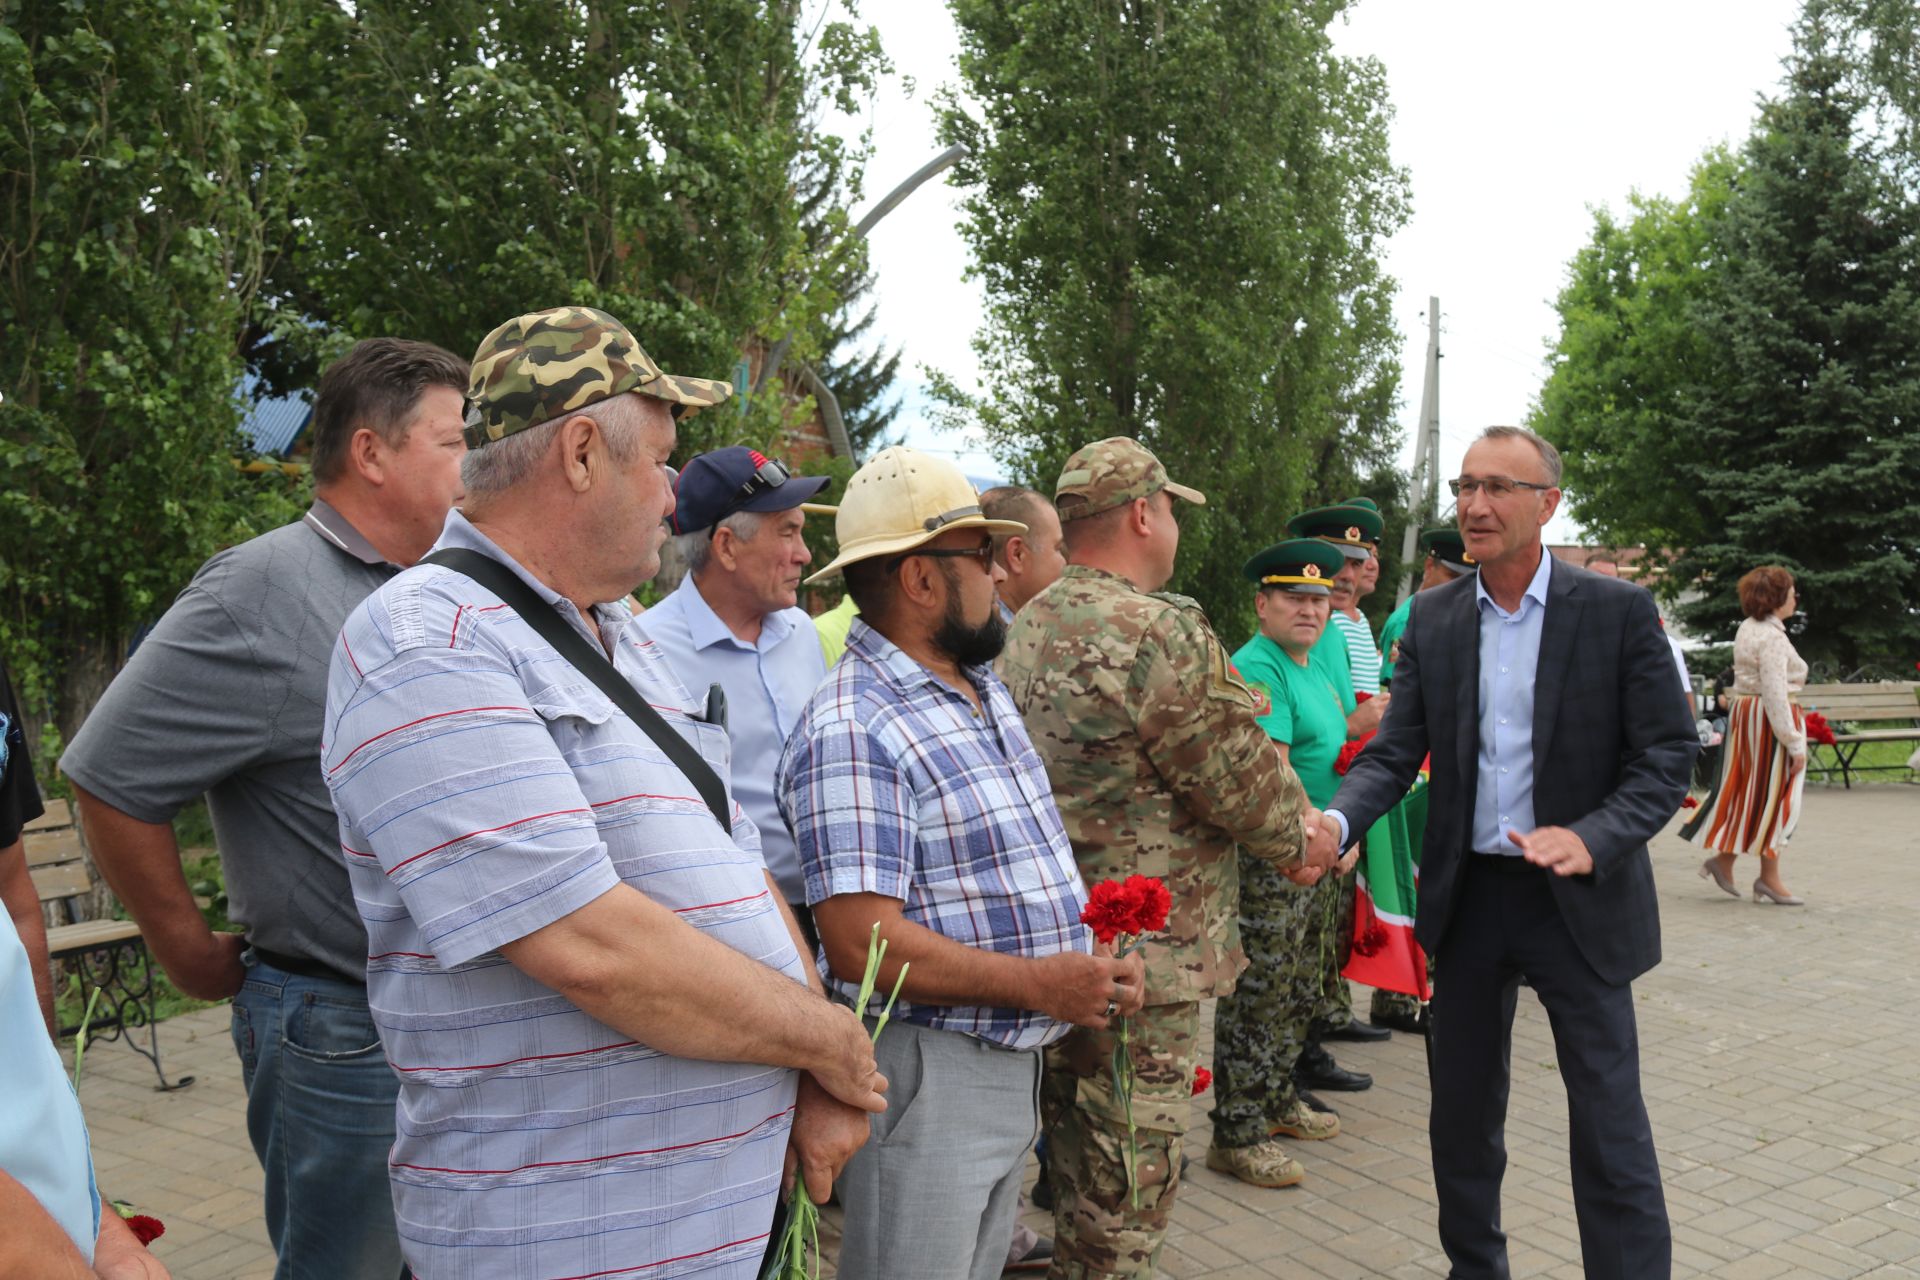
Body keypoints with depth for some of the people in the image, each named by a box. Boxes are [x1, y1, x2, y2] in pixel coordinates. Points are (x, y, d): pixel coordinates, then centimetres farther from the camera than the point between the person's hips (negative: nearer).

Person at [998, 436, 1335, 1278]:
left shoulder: (1026, 632, 8)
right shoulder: (1161, 631, -21)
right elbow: (1242, 776, -16)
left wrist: (1285, 825, 8)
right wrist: (1298, 839, 5)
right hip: (1147, 948, -9)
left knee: (1076, 1142, 22)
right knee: (1132, 1158, 5)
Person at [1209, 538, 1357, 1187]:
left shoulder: (1314, 669, 15)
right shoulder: (1256, 668, -16)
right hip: (1267, 861, -10)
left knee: (1301, 993, 20)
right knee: (1257, 999, -4)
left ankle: (1277, 1100, 35)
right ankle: (1236, 1136, 4)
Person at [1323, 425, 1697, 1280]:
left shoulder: (1618, 611, -7)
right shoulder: (1432, 617, 2)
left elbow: (1667, 755, -8)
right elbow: (1395, 752, -1)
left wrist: (1593, 838, -25)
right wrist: (1336, 821, -21)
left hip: (1579, 900, -3)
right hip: (1468, 893, 4)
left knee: (1609, 1124, 1)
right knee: (1461, 1109, 15)